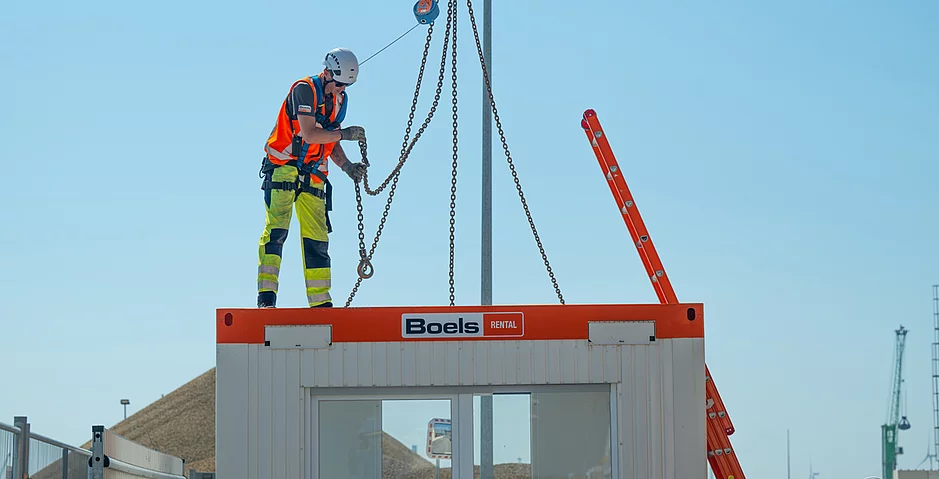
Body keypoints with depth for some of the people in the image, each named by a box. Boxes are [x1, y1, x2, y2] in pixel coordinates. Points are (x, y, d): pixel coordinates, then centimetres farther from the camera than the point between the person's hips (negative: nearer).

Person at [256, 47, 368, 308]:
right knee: (276, 229, -17)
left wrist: (347, 166, 1)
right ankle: (266, 297, -22)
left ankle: (320, 302, 10)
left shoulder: (340, 99, 12)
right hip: (284, 169, -7)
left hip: (313, 176, 7)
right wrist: (344, 133, -16)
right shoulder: (304, 89, -13)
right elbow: (308, 134, -21)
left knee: (317, 238, 5)